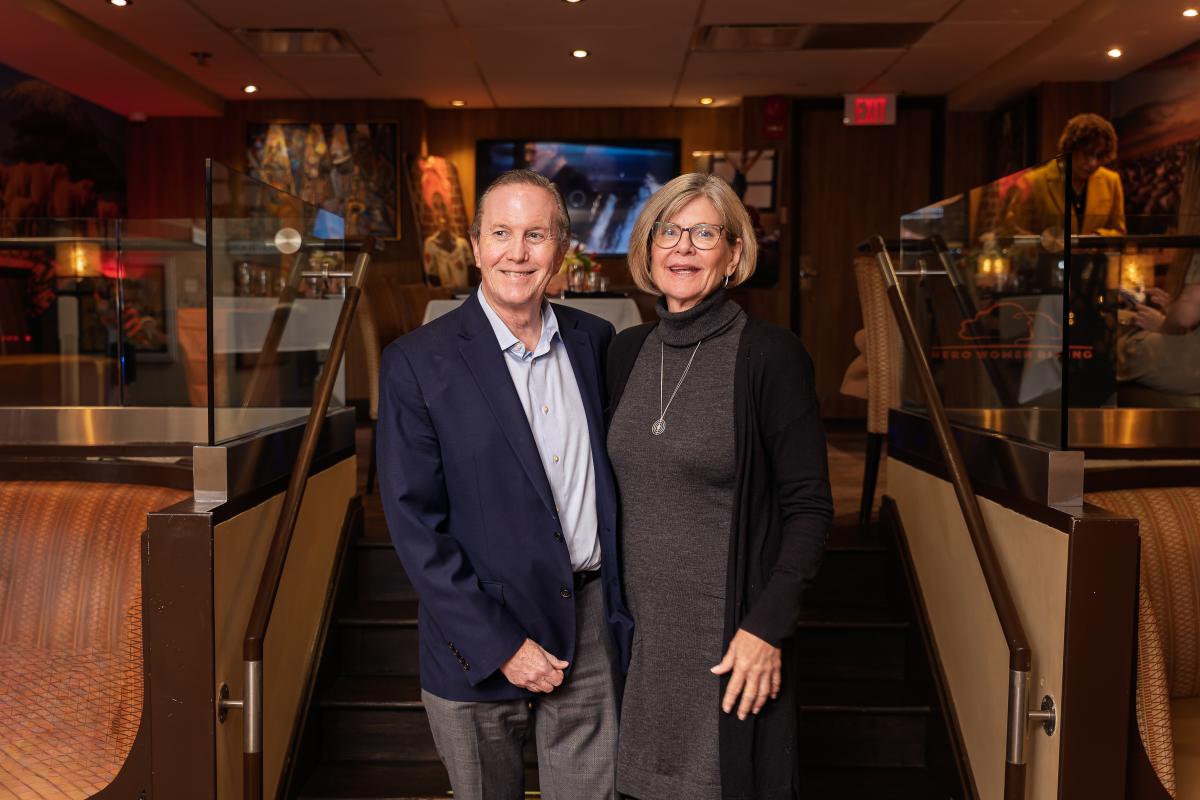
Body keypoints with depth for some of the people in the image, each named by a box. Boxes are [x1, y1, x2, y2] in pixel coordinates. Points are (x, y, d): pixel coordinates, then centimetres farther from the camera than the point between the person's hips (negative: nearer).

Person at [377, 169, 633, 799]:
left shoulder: (594, 341, 3)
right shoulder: (417, 362, -10)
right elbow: (415, 524, -11)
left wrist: (625, 605, 4)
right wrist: (500, 646, -13)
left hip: (591, 625, 3)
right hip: (481, 640, -3)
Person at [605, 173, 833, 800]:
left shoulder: (770, 355, -12)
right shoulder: (627, 351, 4)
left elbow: (809, 507, -11)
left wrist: (768, 628, -17)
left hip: (730, 638, -5)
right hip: (638, 629, 5)